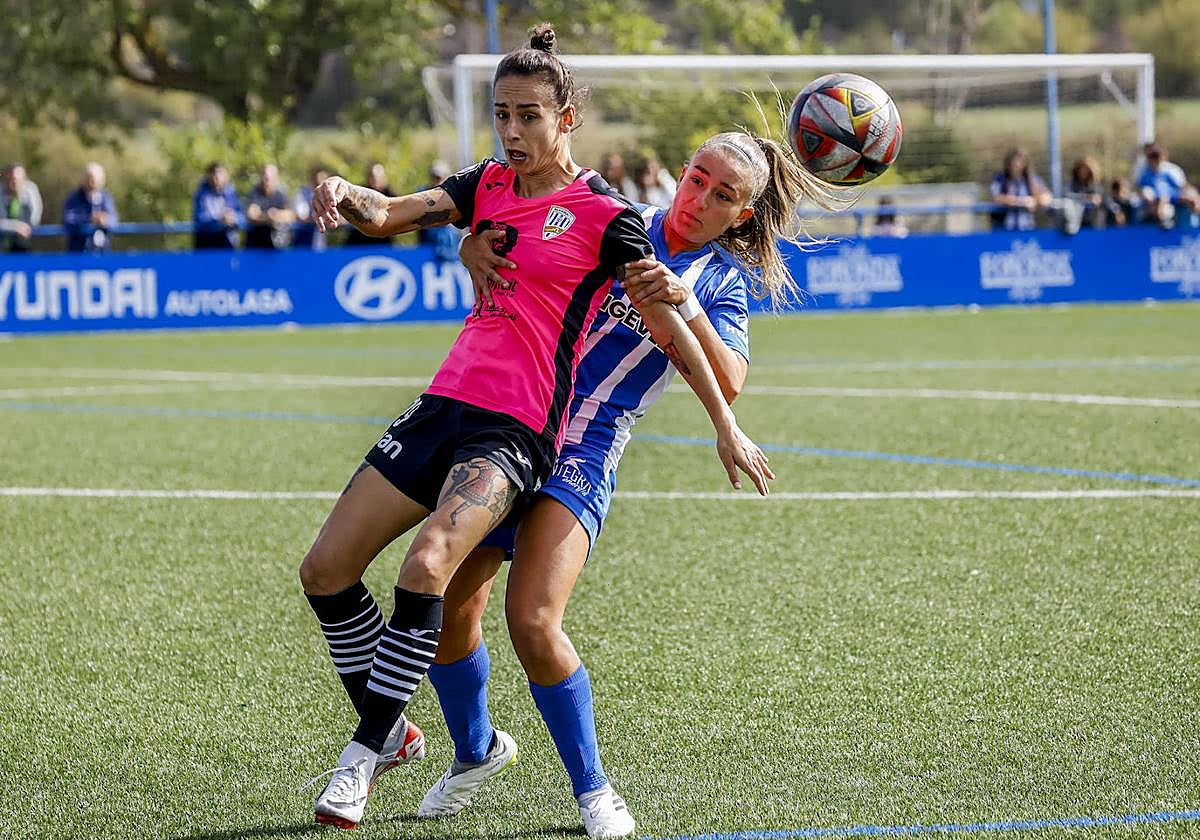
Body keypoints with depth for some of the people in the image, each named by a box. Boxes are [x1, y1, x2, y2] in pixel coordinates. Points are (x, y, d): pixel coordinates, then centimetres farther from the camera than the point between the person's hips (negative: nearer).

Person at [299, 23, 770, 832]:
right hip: (447, 403, 7)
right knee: (326, 569, 1)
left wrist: (725, 425, -1)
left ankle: (365, 755, -18)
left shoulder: (605, 216, -4)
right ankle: (392, 731, 19)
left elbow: (668, 323, -2)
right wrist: (347, 195, -19)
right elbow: (388, 215, 5)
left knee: (427, 563, -30)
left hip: (518, 429, -7)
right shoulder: (489, 185, 13)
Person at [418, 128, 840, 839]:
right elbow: (490, 240, 11)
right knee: (445, 606, 0)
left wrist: (685, 302, -27)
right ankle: (477, 750, 29)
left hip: (584, 454, -3)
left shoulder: (724, 283, 5)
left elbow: (727, 384, -12)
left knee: (533, 622, -20)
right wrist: (477, 249, -13)